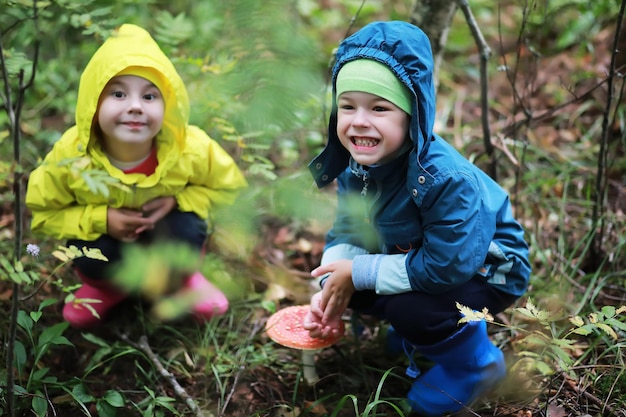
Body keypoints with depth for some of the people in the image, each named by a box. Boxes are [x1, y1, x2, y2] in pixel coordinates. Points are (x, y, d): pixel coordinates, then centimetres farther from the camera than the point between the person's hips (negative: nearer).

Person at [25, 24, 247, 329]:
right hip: (105, 234, 0)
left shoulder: (191, 148, -31)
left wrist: (176, 200, -29)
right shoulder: (70, 155, -31)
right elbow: (41, 213, -17)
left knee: (185, 229, -30)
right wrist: (100, 219, -32)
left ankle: (179, 279, 7)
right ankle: (109, 285, 11)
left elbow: (228, 186, -12)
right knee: (90, 253, -28)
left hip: (165, 234, 0)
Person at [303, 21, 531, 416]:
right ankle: (424, 327, 19)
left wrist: (359, 273, -29)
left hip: (486, 269, -7)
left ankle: (475, 364, 1)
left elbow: (446, 267, -36)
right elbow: (346, 233, -3)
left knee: (408, 307, -30)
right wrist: (331, 293, -21)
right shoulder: (357, 164, -14)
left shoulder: (447, 179, -37)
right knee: (344, 287, -6)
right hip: (420, 255, 8)